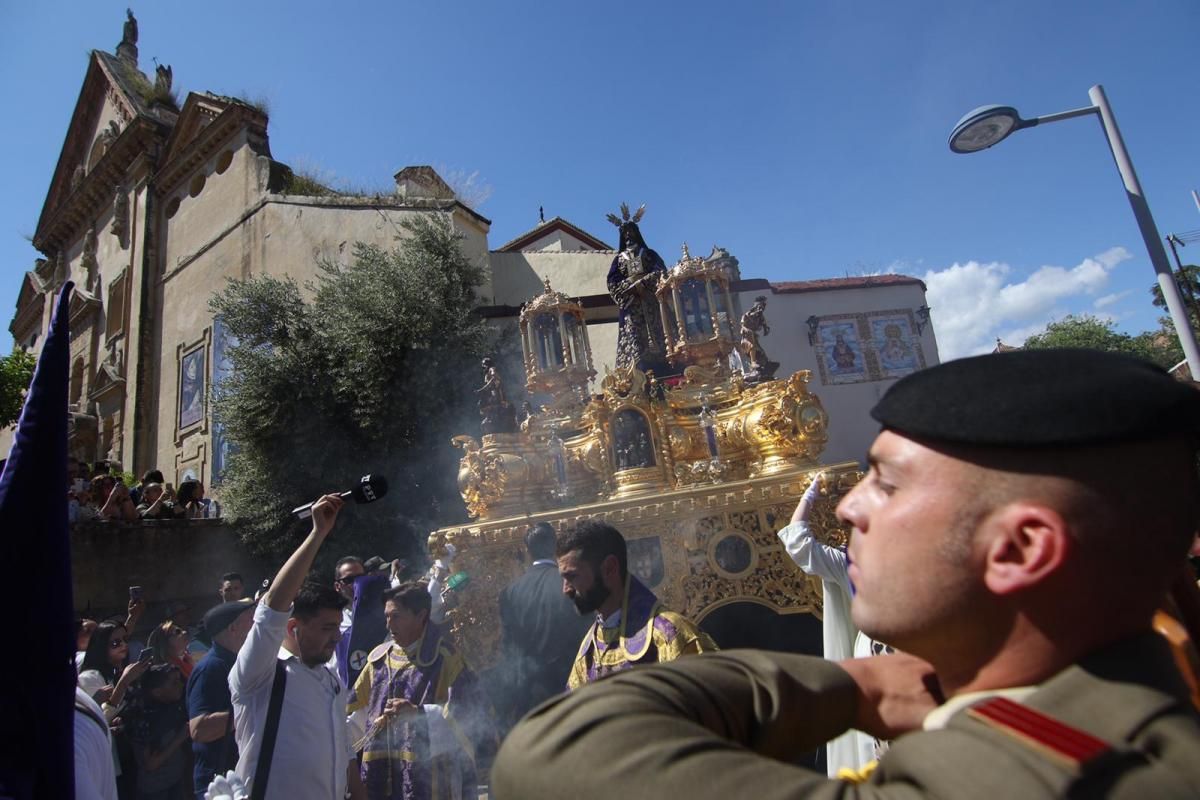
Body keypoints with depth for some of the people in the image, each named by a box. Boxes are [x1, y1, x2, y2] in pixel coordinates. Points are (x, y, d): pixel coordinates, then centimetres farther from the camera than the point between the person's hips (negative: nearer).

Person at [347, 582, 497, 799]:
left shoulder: (445, 658, -8)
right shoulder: (379, 657, 11)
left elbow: (472, 709, -16)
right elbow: (359, 711, 21)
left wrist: (419, 713, -24)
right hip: (379, 776, 6)